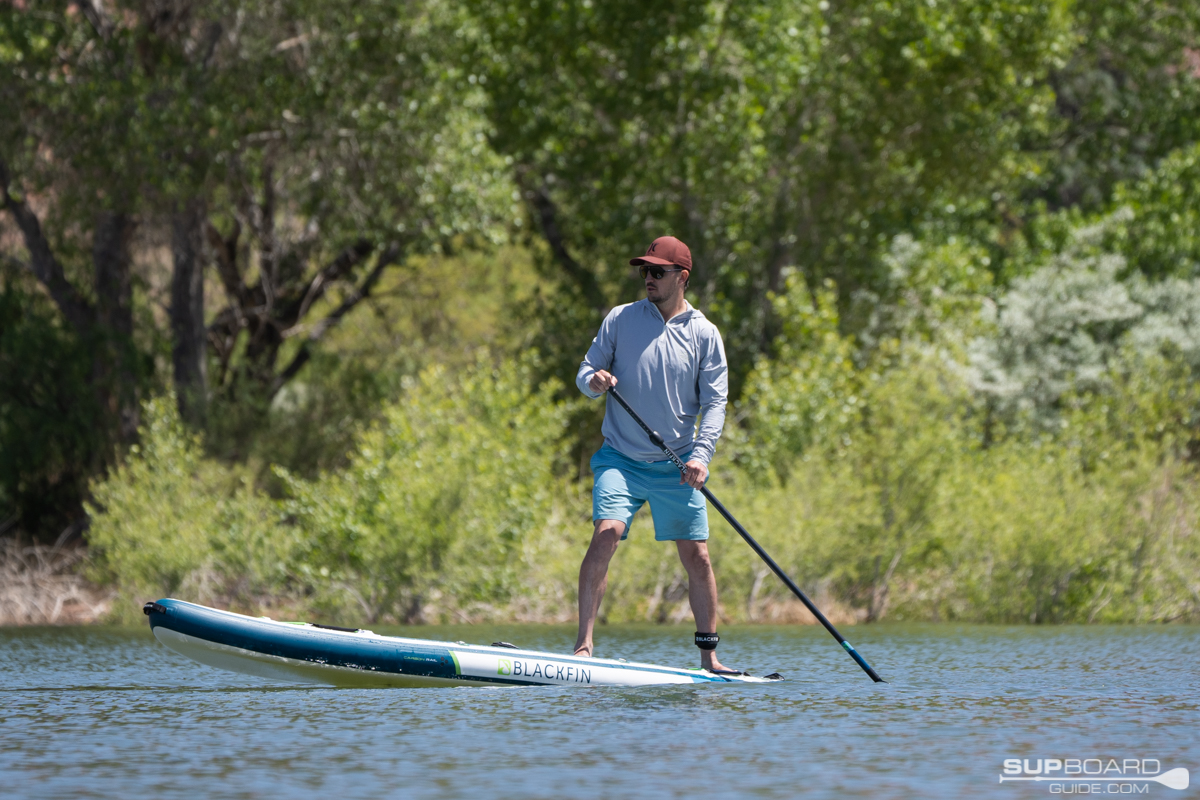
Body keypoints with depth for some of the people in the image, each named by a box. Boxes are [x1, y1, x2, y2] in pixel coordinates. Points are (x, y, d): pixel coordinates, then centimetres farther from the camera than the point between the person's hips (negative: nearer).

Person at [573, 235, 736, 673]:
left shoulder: (704, 334, 2)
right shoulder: (620, 319, 3)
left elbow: (714, 402, 0)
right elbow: (585, 371, 6)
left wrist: (701, 455, -14)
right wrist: (594, 380, -19)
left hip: (677, 467, 1)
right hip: (620, 459, -1)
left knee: (697, 555, -1)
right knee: (606, 534, -20)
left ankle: (709, 656, 12)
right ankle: (583, 644, -17)